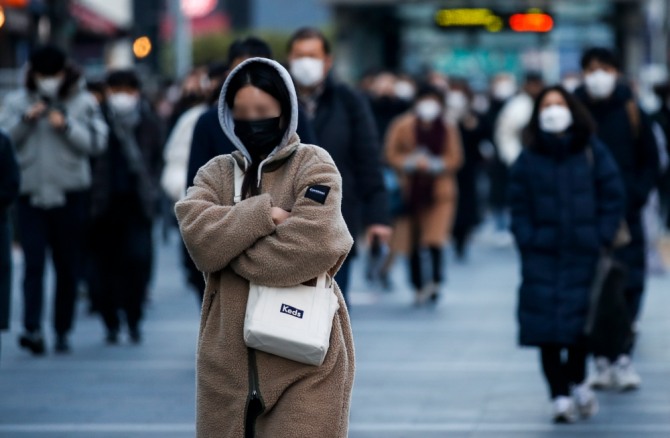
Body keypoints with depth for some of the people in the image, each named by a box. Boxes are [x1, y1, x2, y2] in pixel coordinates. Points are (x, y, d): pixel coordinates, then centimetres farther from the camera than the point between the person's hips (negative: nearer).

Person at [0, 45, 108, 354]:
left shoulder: (83, 103, 3)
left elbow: (96, 143, -4)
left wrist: (67, 126, -16)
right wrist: (26, 119, -13)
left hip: (70, 195, 0)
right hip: (31, 193, 0)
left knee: (68, 267, 6)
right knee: (33, 263, -12)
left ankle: (63, 331, 16)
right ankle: (32, 329, -19)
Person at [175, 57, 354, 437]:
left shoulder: (314, 165, 0)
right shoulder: (216, 174, 12)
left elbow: (313, 245, -17)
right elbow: (198, 235, -8)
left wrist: (230, 248, -8)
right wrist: (262, 215, -16)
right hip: (229, 356, 4)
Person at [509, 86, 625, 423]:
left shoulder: (592, 152, 4)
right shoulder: (528, 158, 5)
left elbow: (613, 197, 4)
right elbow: (519, 206, 6)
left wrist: (603, 240, -4)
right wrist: (527, 241, -6)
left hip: (584, 254, 0)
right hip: (542, 256, 0)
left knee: (579, 322, 0)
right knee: (547, 327, -6)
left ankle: (577, 382, 22)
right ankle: (560, 396, -3)